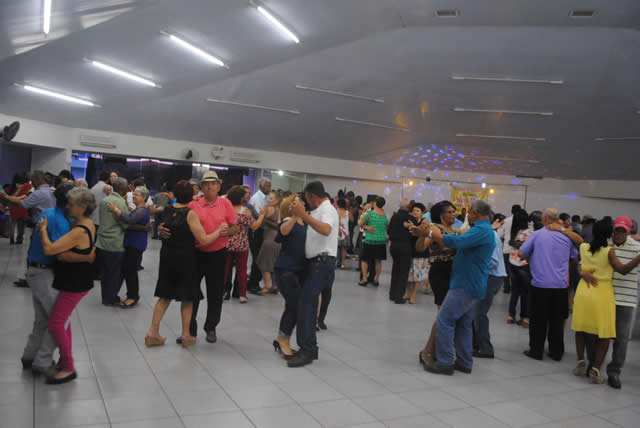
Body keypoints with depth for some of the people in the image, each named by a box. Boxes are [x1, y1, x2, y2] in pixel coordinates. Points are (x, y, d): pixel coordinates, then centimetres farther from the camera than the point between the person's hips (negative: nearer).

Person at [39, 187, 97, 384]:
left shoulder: (79, 231, -25)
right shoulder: (89, 225, 5)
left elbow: (49, 249, -27)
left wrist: (43, 228, -13)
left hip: (75, 284, -10)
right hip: (75, 280, 10)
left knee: (56, 323, -5)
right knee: (63, 320, 21)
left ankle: (68, 368, 3)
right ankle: (65, 359, 33)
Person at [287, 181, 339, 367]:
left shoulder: (327, 209, -12)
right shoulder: (320, 210, 20)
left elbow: (326, 230, -34)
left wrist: (303, 215, -41)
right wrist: (301, 214, 12)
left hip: (322, 263, -10)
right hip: (315, 262, 10)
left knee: (306, 304, -15)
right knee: (307, 304, 9)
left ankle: (307, 351, -12)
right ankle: (309, 348, 15)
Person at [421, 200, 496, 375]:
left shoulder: (481, 230, -17)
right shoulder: (485, 230, 19)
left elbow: (456, 242, -29)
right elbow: (463, 242, 22)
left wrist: (434, 234, -16)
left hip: (466, 286, -11)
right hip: (471, 286, 11)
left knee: (444, 321, -6)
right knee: (463, 324, 16)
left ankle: (445, 362, -2)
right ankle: (464, 362, 22)